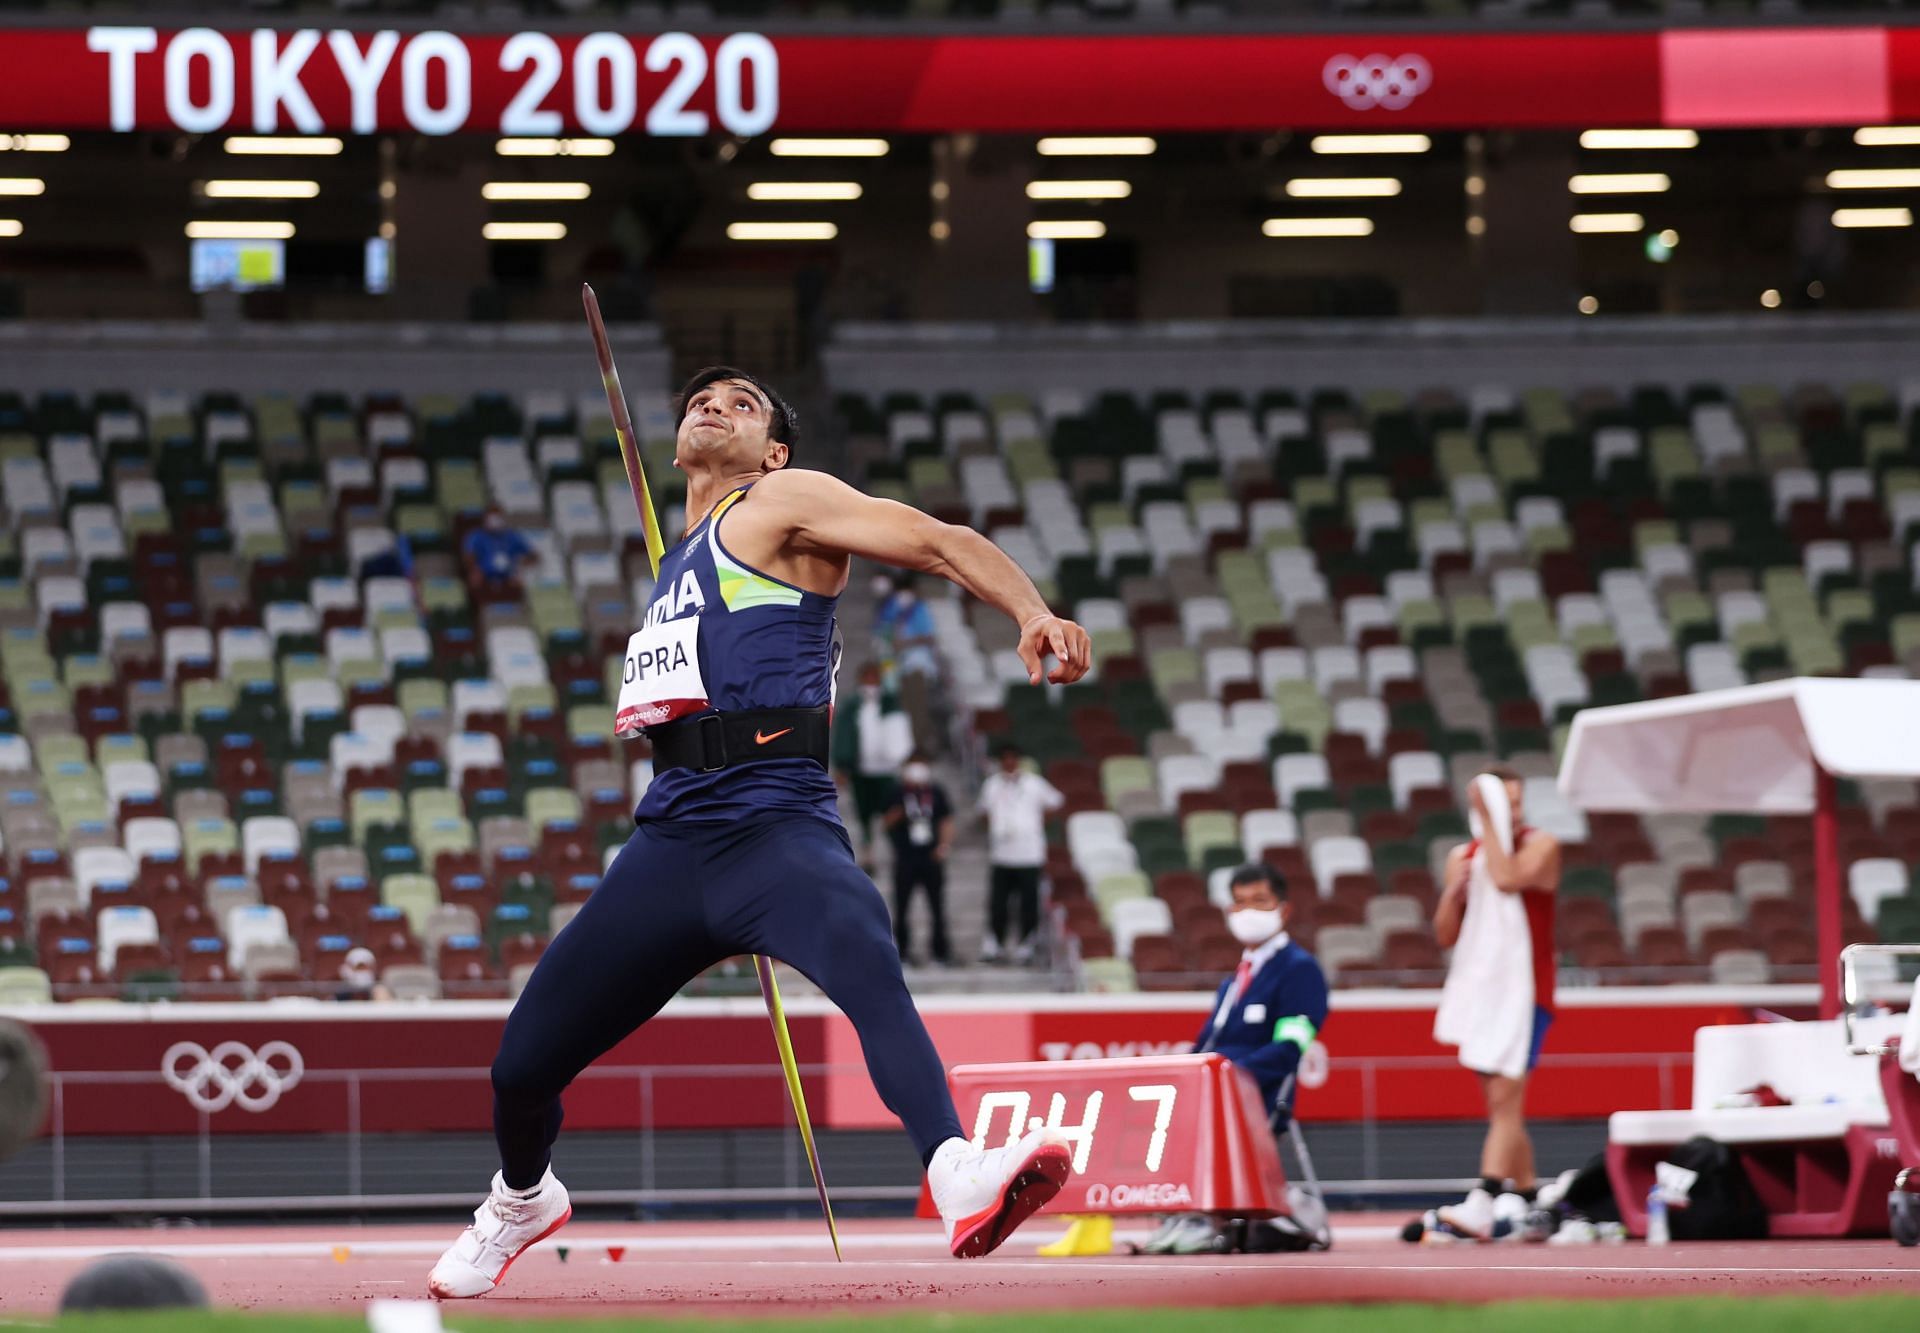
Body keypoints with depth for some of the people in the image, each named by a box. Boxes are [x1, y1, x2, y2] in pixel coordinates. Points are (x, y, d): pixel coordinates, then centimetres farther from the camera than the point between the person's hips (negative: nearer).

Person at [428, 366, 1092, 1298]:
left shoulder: (780, 504, 6)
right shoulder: (679, 561, 27)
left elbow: (937, 541, -7)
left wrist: (1033, 615, -24)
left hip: (774, 827, -7)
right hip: (672, 837, 7)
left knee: (868, 968, -38)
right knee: (521, 1064, 10)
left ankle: (957, 1182, -57)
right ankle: (521, 1202, 41)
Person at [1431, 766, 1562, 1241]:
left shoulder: (1541, 846, -1)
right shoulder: (1461, 857, 13)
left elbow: (1507, 879, -22)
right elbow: (1445, 936, 13)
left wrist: (1490, 822, -15)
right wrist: (1453, 891, -5)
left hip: (1522, 992, -6)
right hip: (1477, 987, 6)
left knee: (1504, 1101, -16)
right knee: (1502, 1106, 11)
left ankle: (1483, 1203, -27)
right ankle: (1525, 1196, 21)